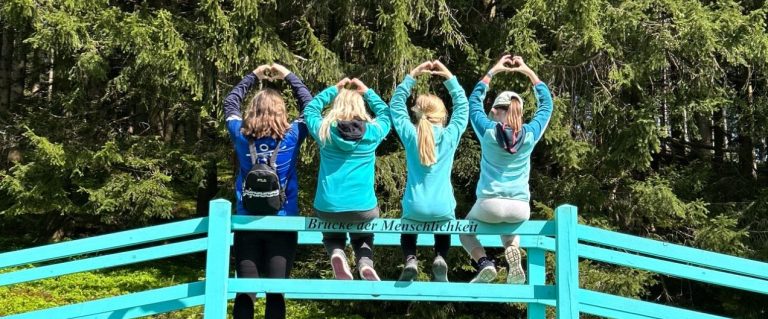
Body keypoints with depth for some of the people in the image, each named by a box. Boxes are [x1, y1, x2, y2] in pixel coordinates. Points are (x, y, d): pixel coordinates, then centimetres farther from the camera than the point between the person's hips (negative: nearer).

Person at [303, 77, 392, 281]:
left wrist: (333, 90, 20)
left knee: (332, 235, 32)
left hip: (328, 207, 0)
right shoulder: (373, 132, -3)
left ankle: (337, 253, -3)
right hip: (363, 208, 0)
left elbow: (310, 109, 19)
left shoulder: (324, 130, -2)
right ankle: (365, 263, -2)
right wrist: (367, 92, 22)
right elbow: (386, 114, 19)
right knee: (362, 237, 31)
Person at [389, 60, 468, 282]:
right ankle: (440, 258, 5)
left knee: (408, 231, 34)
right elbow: (462, 106, 10)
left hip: (414, 209, 0)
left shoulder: (410, 135, -4)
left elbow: (396, 104, 9)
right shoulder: (450, 136, -5)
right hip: (443, 209, 0)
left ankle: (410, 260, 4)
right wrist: (449, 77, 9)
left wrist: (412, 75, 8)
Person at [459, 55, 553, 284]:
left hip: (490, 204, -2)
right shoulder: (530, 134, 0)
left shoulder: (488, 131, -4)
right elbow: (546, 104, 15)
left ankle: (484, 263, -2)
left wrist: (493, 71, 17)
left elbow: (474, 101, 14)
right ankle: (512, 251, 2)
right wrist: (528, 71, 19)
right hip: (520, 208, 3)